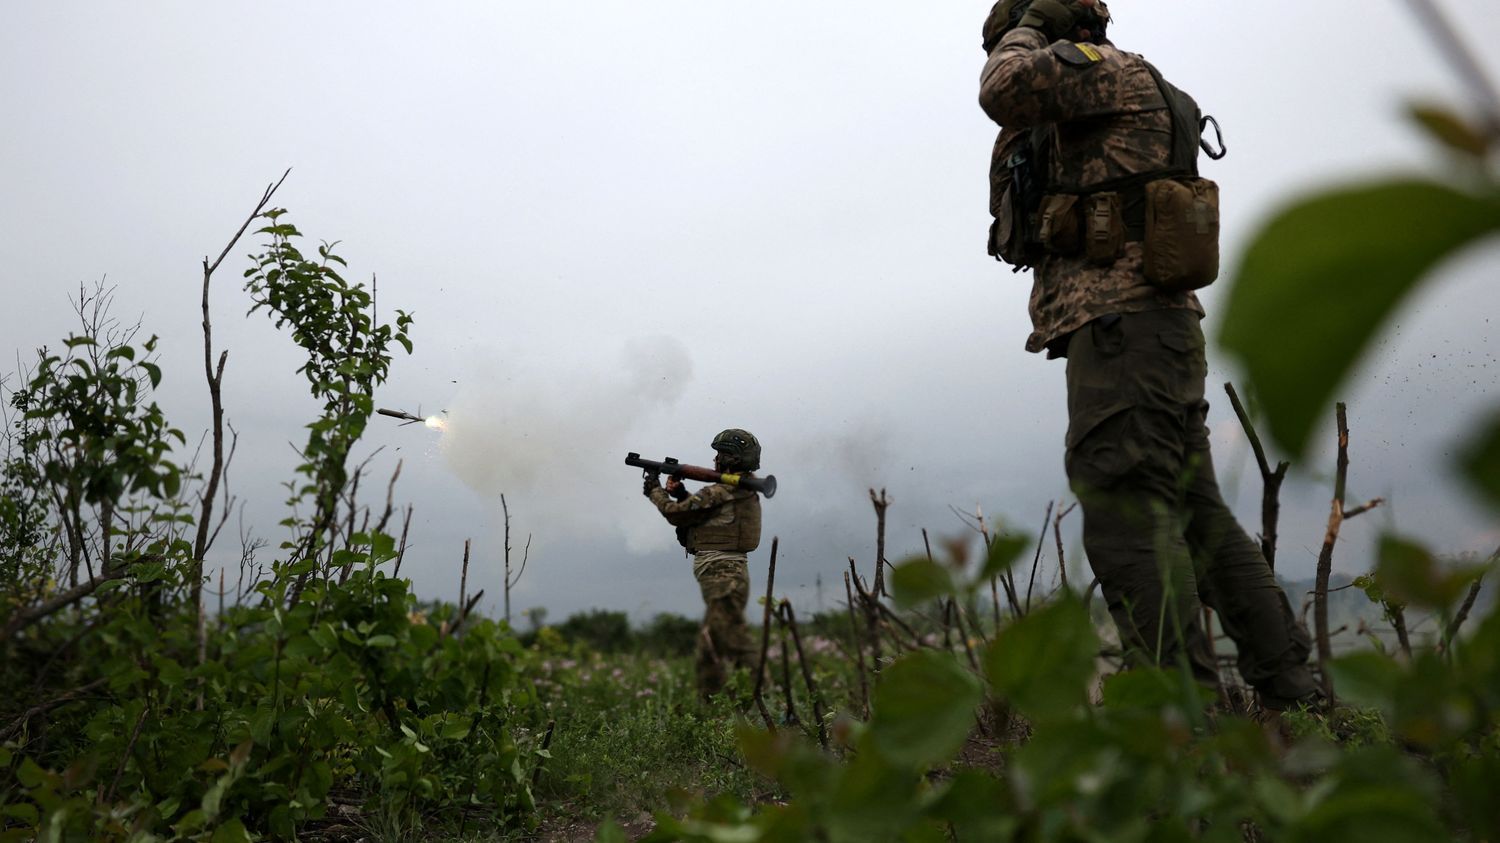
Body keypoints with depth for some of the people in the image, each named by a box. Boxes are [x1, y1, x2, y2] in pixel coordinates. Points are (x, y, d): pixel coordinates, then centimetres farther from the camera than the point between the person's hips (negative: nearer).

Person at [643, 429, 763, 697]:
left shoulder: (719, 492, -14)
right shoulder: (744, 491, 15)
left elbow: (676, 514, -6)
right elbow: (696, 512, 23)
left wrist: (655, 490, 10)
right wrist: (680, 493, 12)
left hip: (721, 576, -10)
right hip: (729, 574, 10)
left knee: (732, 644, -10)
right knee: (709, 643, 15)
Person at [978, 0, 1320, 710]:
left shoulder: (1108, 67, 3)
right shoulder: (1076, 122, 30)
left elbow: (1004, 87, -12)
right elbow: (1011, 210, 32)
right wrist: (1020, 139, 23)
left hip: (1123, 323, -10)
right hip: (1158, 333, 10)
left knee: (1127, 519, -16)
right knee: (1198, 518, 11)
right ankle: (1290, 691, 16)